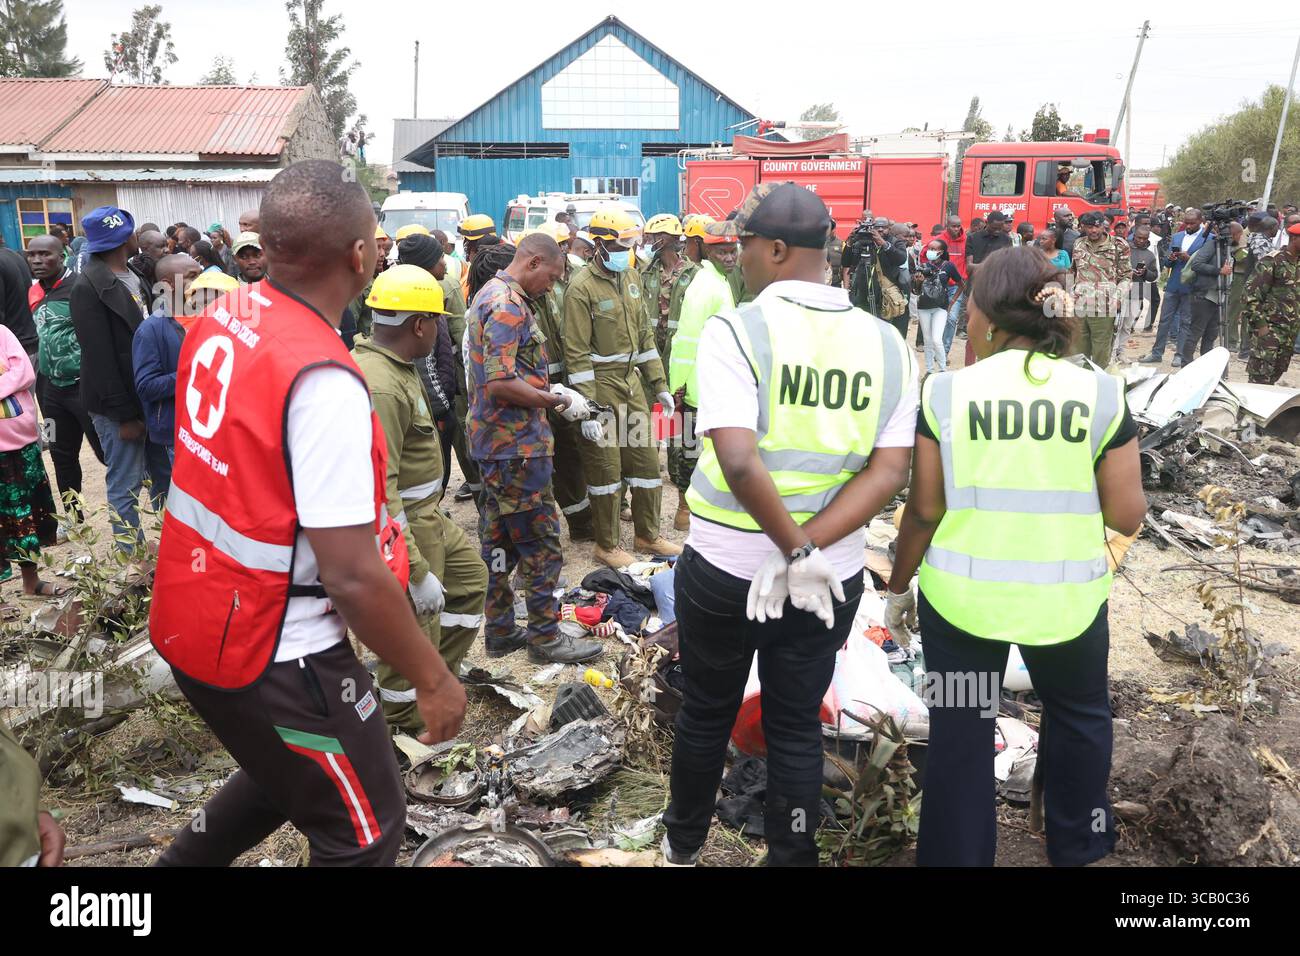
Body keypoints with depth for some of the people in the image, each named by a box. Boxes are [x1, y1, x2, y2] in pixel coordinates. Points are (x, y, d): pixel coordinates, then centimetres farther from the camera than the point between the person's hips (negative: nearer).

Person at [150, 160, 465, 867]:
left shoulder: (220, 320, -1)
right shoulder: (323, 378, -28)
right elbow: (353, 577, -27)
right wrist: (432, 679, -14)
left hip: (191, 618, 8)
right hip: (271, 653, -8)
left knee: (285, 776, 32)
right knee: (364, 831, 14)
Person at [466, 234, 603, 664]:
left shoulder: (489, 294, 16)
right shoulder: (508, 305, -18)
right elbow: (501, 384, -26)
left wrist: (540, 389, 15)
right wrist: (554, 399, -16)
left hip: (494, 440, 11)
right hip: (517, 444, -11)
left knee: (499, 538, 14)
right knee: (541, 541, -1)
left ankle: (500, 630, 24)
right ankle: (545, 636, 9)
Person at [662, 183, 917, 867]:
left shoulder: (734, 331, -17)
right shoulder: (888, 343, -3)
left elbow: (739, 462, -30)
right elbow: (888, 473, -10)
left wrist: (797, 552, -20)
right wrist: (805, 551, -16)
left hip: (724, 570, -2)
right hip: (834, 578, 3)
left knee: (706, 713, 20)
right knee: (797, 725, 19)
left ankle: (683, 843, 42)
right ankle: (791, 856, 33)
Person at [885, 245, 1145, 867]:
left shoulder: (946, 391, -10)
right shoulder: (1100, 392, -7)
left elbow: (924, 509, -6)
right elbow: (1126, 515, -5)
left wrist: (898, 587, 7)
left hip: (961, 596, -1)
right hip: (1066, 599, 2)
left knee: (960, 735, 14)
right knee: (1077, 714, 27)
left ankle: (955, 854, 28)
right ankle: (1078, 844, 45)